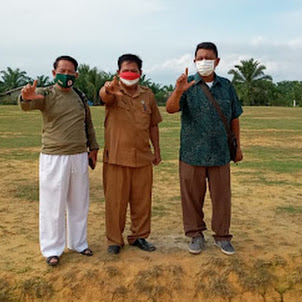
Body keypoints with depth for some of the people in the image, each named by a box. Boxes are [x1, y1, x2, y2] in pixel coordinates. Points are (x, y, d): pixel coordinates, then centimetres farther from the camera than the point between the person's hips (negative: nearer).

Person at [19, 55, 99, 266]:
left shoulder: (80, 97, 9)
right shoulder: (45, 94, -6)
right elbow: (27, 105, -27)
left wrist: (93, 146, 16)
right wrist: (26, 97, -50)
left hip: (79, 157, 5)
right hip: (54, 157, -5)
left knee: (79, 203, 14)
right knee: (53, 205, 2)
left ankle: (78, 243, 30)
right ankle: (52, 249, 17)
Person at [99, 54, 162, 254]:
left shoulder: (148, 95, 9)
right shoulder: (113, 92, -3)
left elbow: (153, 125, 15)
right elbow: (104, 96, -29)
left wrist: (157, 150, 14)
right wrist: (108, 89, -53)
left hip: (143, 157, 3)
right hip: (116, 157, -3)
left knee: (142, 200, 11)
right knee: (115, 201, 4)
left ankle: (139, 236, 28)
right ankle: (114, 240, 20)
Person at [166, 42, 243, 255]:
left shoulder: (226, 86, 7)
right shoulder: (188, 85, -1)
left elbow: (234, 119, 13)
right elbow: (170, 109, -17)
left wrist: (237, 147, 12)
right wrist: (178, 92, -36)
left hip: (220, 153, 2)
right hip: (192, 153, -2)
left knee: (222, 196, 9)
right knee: (192, 197, 8)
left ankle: (222, 236, 25)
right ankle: (196, 235, 24)